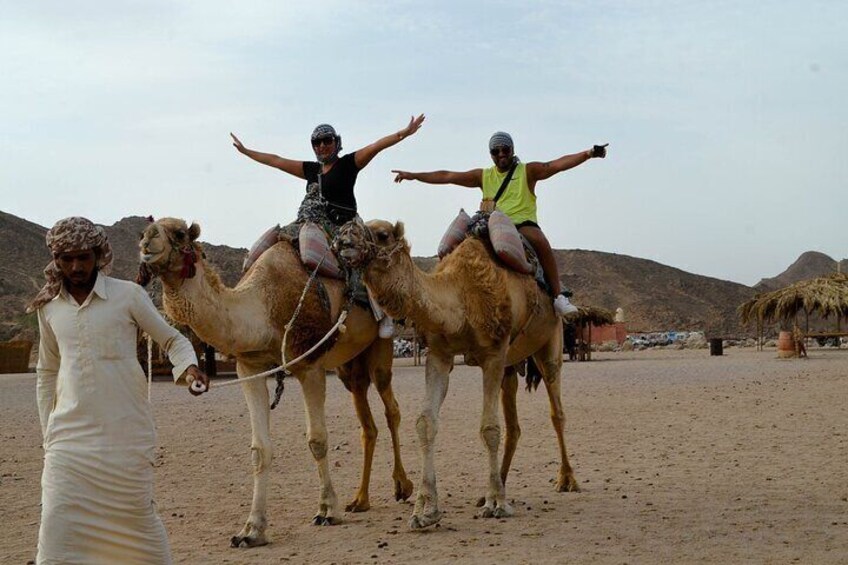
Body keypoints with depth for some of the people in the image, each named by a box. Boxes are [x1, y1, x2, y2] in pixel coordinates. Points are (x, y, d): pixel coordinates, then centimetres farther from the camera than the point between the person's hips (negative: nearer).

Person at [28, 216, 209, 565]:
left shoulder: (128, 295, -2)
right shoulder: (49, 307, 9)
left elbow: (173, 340, 5)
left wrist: (188, 366, -16)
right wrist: (47, 433, 18)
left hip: (124, 432, -2)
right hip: (70, 436, 3)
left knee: (139, 516, 7)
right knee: (57, 528, -5)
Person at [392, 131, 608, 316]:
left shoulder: (528, 171, 8)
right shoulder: (483, 176, 16)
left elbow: (557, 164, -4)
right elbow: (448, 176, 14)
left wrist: (588, 154, -19)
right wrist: (413, 175, 11)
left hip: (523, 224, -4)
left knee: (539, 239, -37)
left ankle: (558, 296, -31)